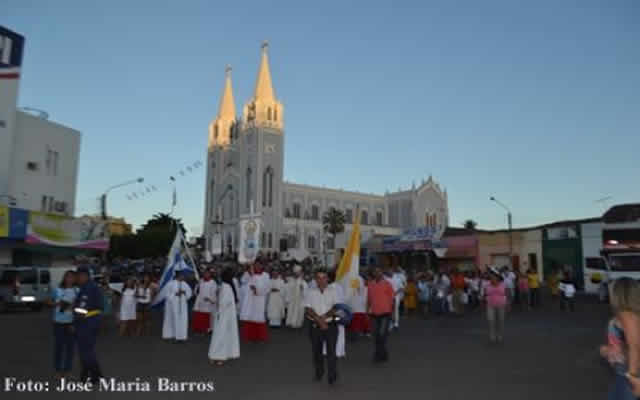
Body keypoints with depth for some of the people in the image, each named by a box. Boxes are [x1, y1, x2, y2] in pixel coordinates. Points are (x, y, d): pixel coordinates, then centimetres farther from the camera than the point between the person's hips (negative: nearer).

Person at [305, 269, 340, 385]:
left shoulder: (333, 291, 2)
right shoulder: (310, 293, 2)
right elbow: (308, 310, -4)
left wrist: (324, 316, -17)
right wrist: (319, 320, -13)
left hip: (331, 325, -1)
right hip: (315, 326, 2)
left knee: (331, 351, -5)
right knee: (316, 351, 11)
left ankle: (333, 377, 2)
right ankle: (319, 374, 29)